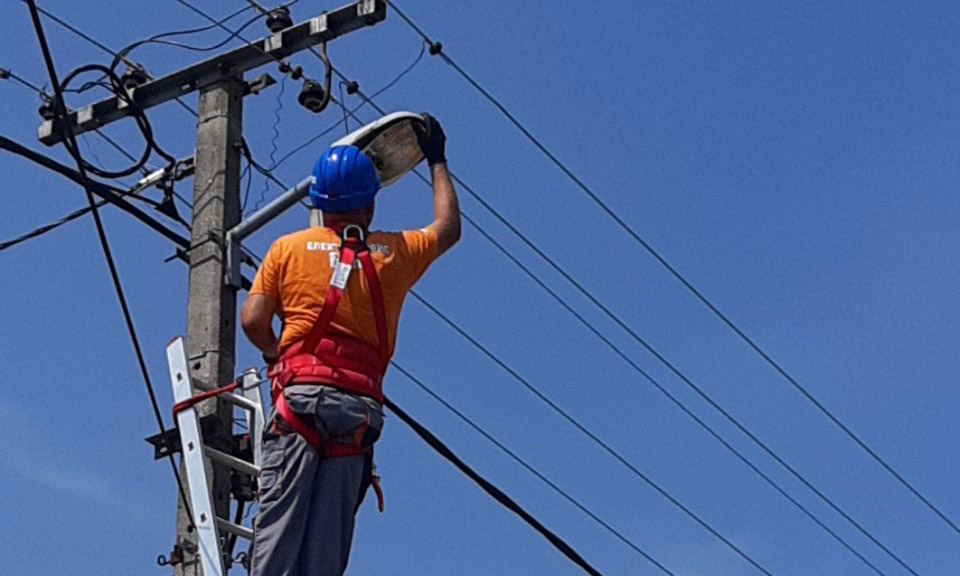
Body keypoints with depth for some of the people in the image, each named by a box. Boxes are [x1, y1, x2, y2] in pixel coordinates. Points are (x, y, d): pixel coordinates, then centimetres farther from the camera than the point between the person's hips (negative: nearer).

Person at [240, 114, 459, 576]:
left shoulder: (288, 248, 10)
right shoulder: (395, 253, 14)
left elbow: (253, 321, 3)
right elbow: (448, 228, 33)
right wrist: (436, 161, 43)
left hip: (300, 395, -1)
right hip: (359, 404, 1)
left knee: (279, 519, -10)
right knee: (328, 536, -1)